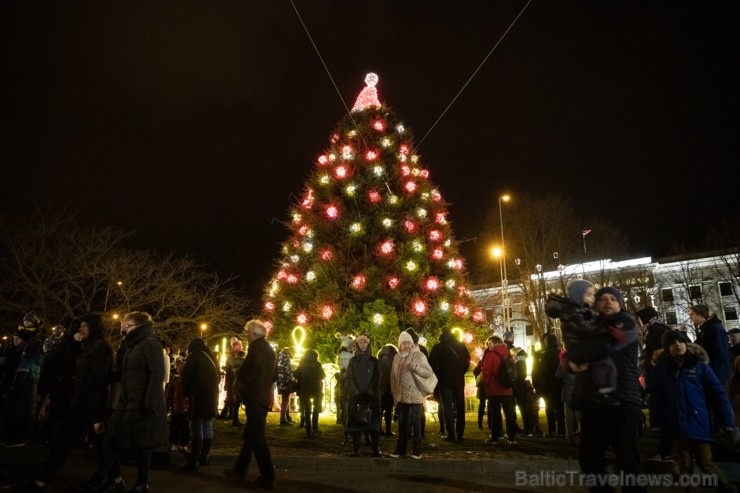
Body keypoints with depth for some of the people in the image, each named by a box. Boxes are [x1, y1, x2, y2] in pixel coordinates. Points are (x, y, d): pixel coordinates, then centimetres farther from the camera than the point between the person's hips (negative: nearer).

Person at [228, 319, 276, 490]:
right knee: (250, 435, 19)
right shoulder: (268, 348, 16)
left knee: (257, 438, -5)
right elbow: (272, 373, 20)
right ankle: (240, 470, 31)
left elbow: (254, 366, -28)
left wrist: (241, 381, -12)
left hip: (255, 396, -10)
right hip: (263, 395, 10)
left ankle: (267, 478, -1)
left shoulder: (257, 346, -12)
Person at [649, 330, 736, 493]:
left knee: (706, 464, 6)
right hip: (677, 426, 1)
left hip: (699, 423, -1)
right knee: (685, 467, 12)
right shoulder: (661, 368, 0)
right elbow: (656, 399, -1)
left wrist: (727, 421, -8)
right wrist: (656, 425, -5)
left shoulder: (699, 364, -1)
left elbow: (717, 393, -2)